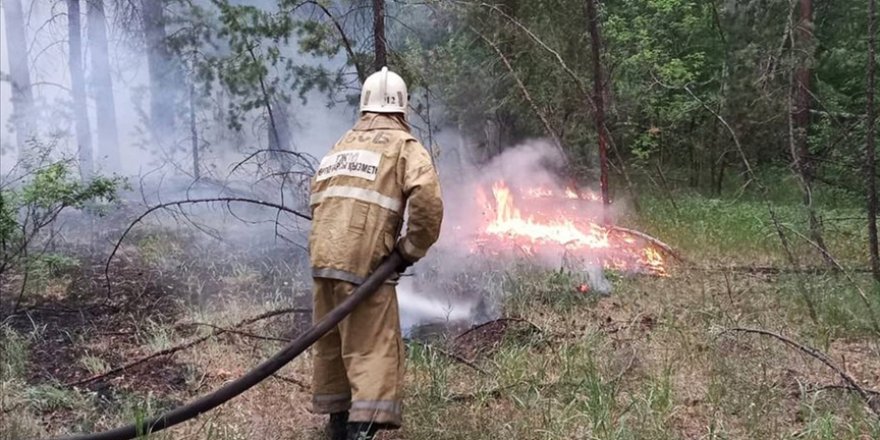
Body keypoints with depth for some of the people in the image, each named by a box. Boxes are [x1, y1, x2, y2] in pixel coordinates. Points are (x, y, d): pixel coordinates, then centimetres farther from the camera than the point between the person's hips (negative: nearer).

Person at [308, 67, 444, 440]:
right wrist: (412, 249, -4)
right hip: (363, 263, -6)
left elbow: (318, 198, 21)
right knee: (374, 348, -4)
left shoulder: (341, 147, 22)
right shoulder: (404, 146, 1)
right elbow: (428, 199, -15)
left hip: (322, 258, 7)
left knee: (332, 343, 18)